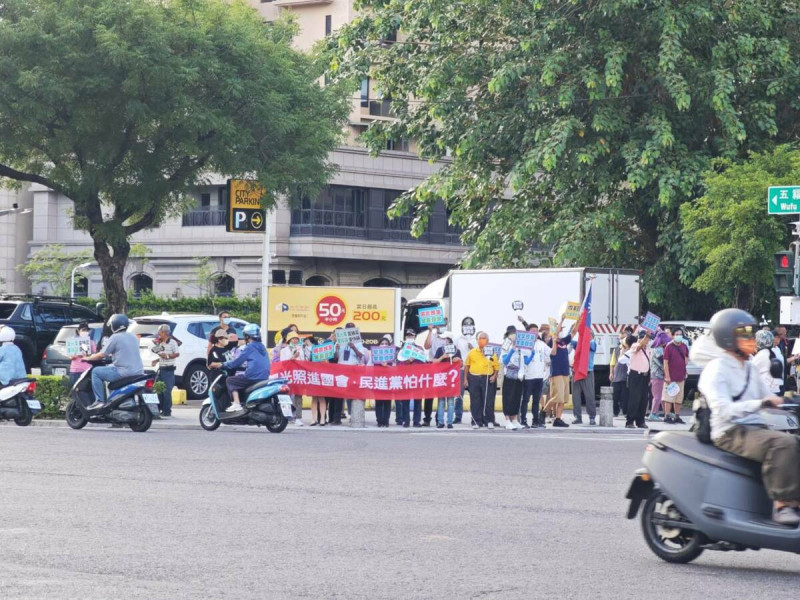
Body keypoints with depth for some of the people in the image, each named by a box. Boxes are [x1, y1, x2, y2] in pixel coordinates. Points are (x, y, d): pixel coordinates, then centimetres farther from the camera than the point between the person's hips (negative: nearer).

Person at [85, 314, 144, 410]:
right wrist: (111, 355, 39)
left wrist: (89, 358, 11)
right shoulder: (134, 337, 16)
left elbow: (102, 355, -5)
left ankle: (100, 401, -6)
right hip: (138, 372, 8)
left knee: (96, 372, 2)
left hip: (124, 372, -8)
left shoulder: (115, 337, -7)